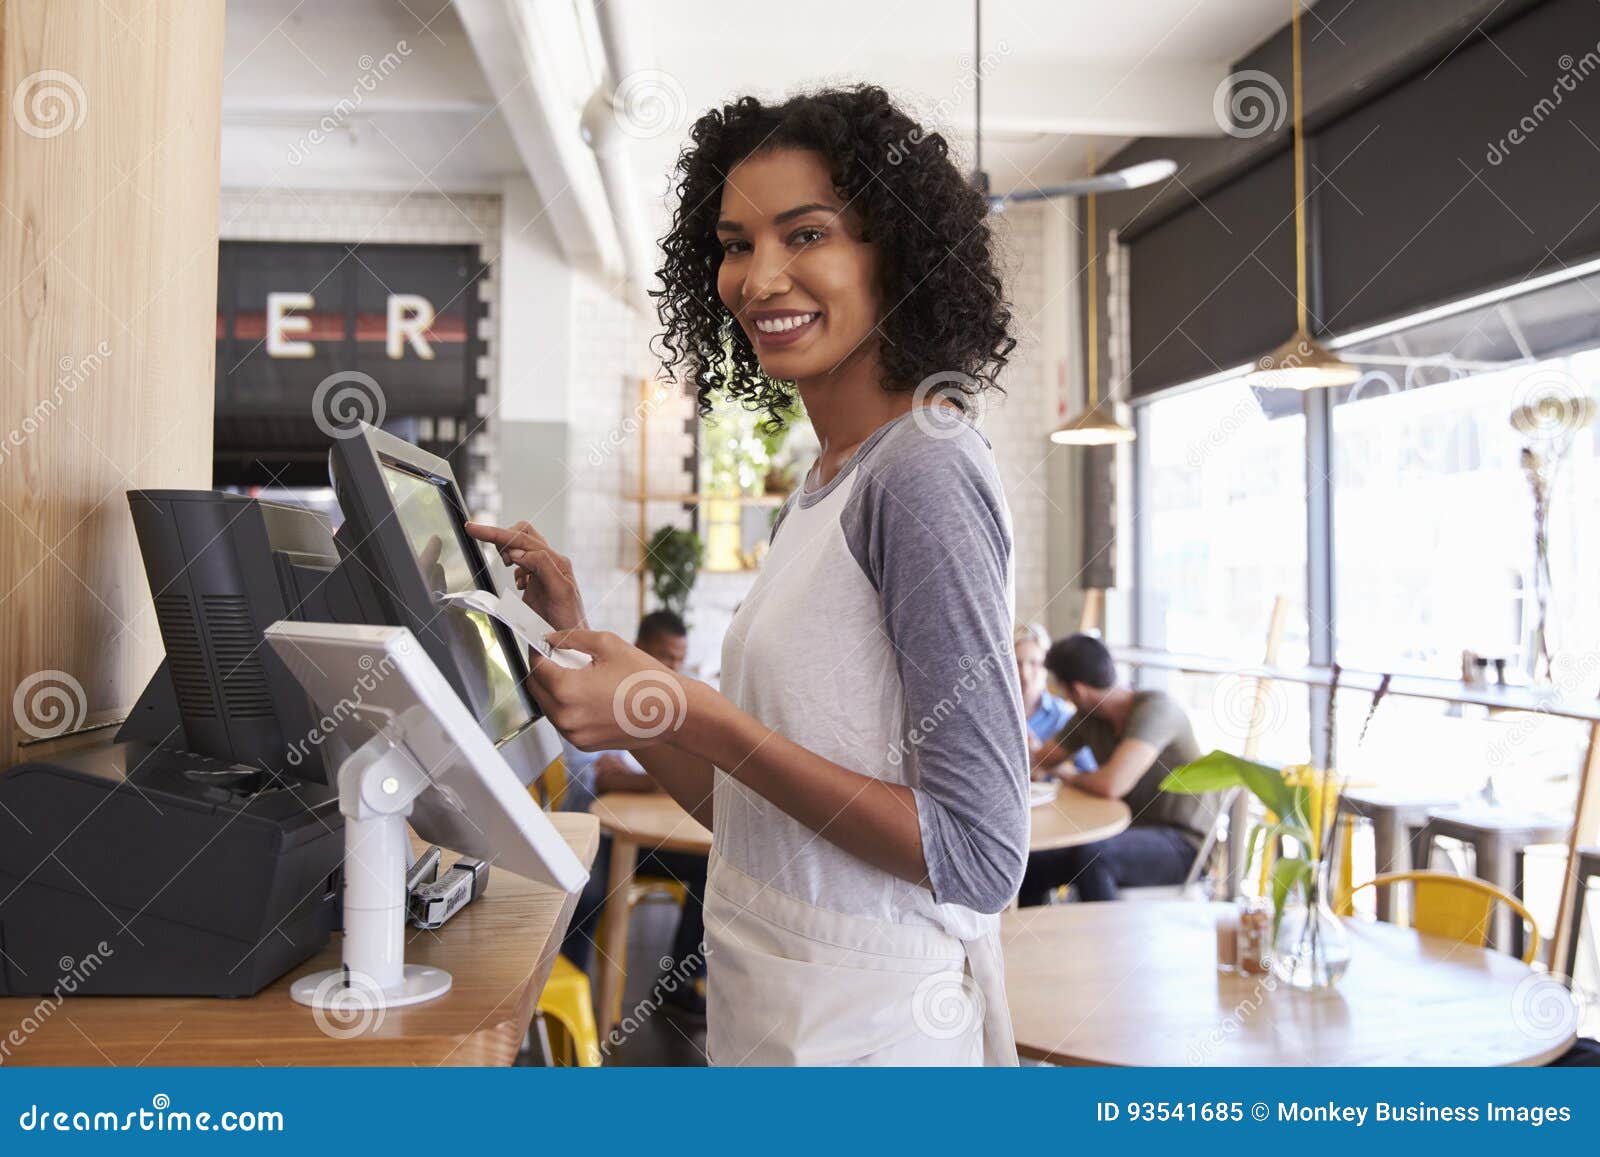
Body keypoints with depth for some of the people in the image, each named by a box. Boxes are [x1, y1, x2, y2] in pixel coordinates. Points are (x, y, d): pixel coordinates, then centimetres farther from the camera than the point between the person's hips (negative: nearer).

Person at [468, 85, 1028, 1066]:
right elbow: (747, 810, 8)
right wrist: (579, 633, 2)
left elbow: (981, 858, -21)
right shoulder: (823, 487, 7)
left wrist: (692, 713, -24)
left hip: (864, 1025, -8)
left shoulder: (925, 470, -19)